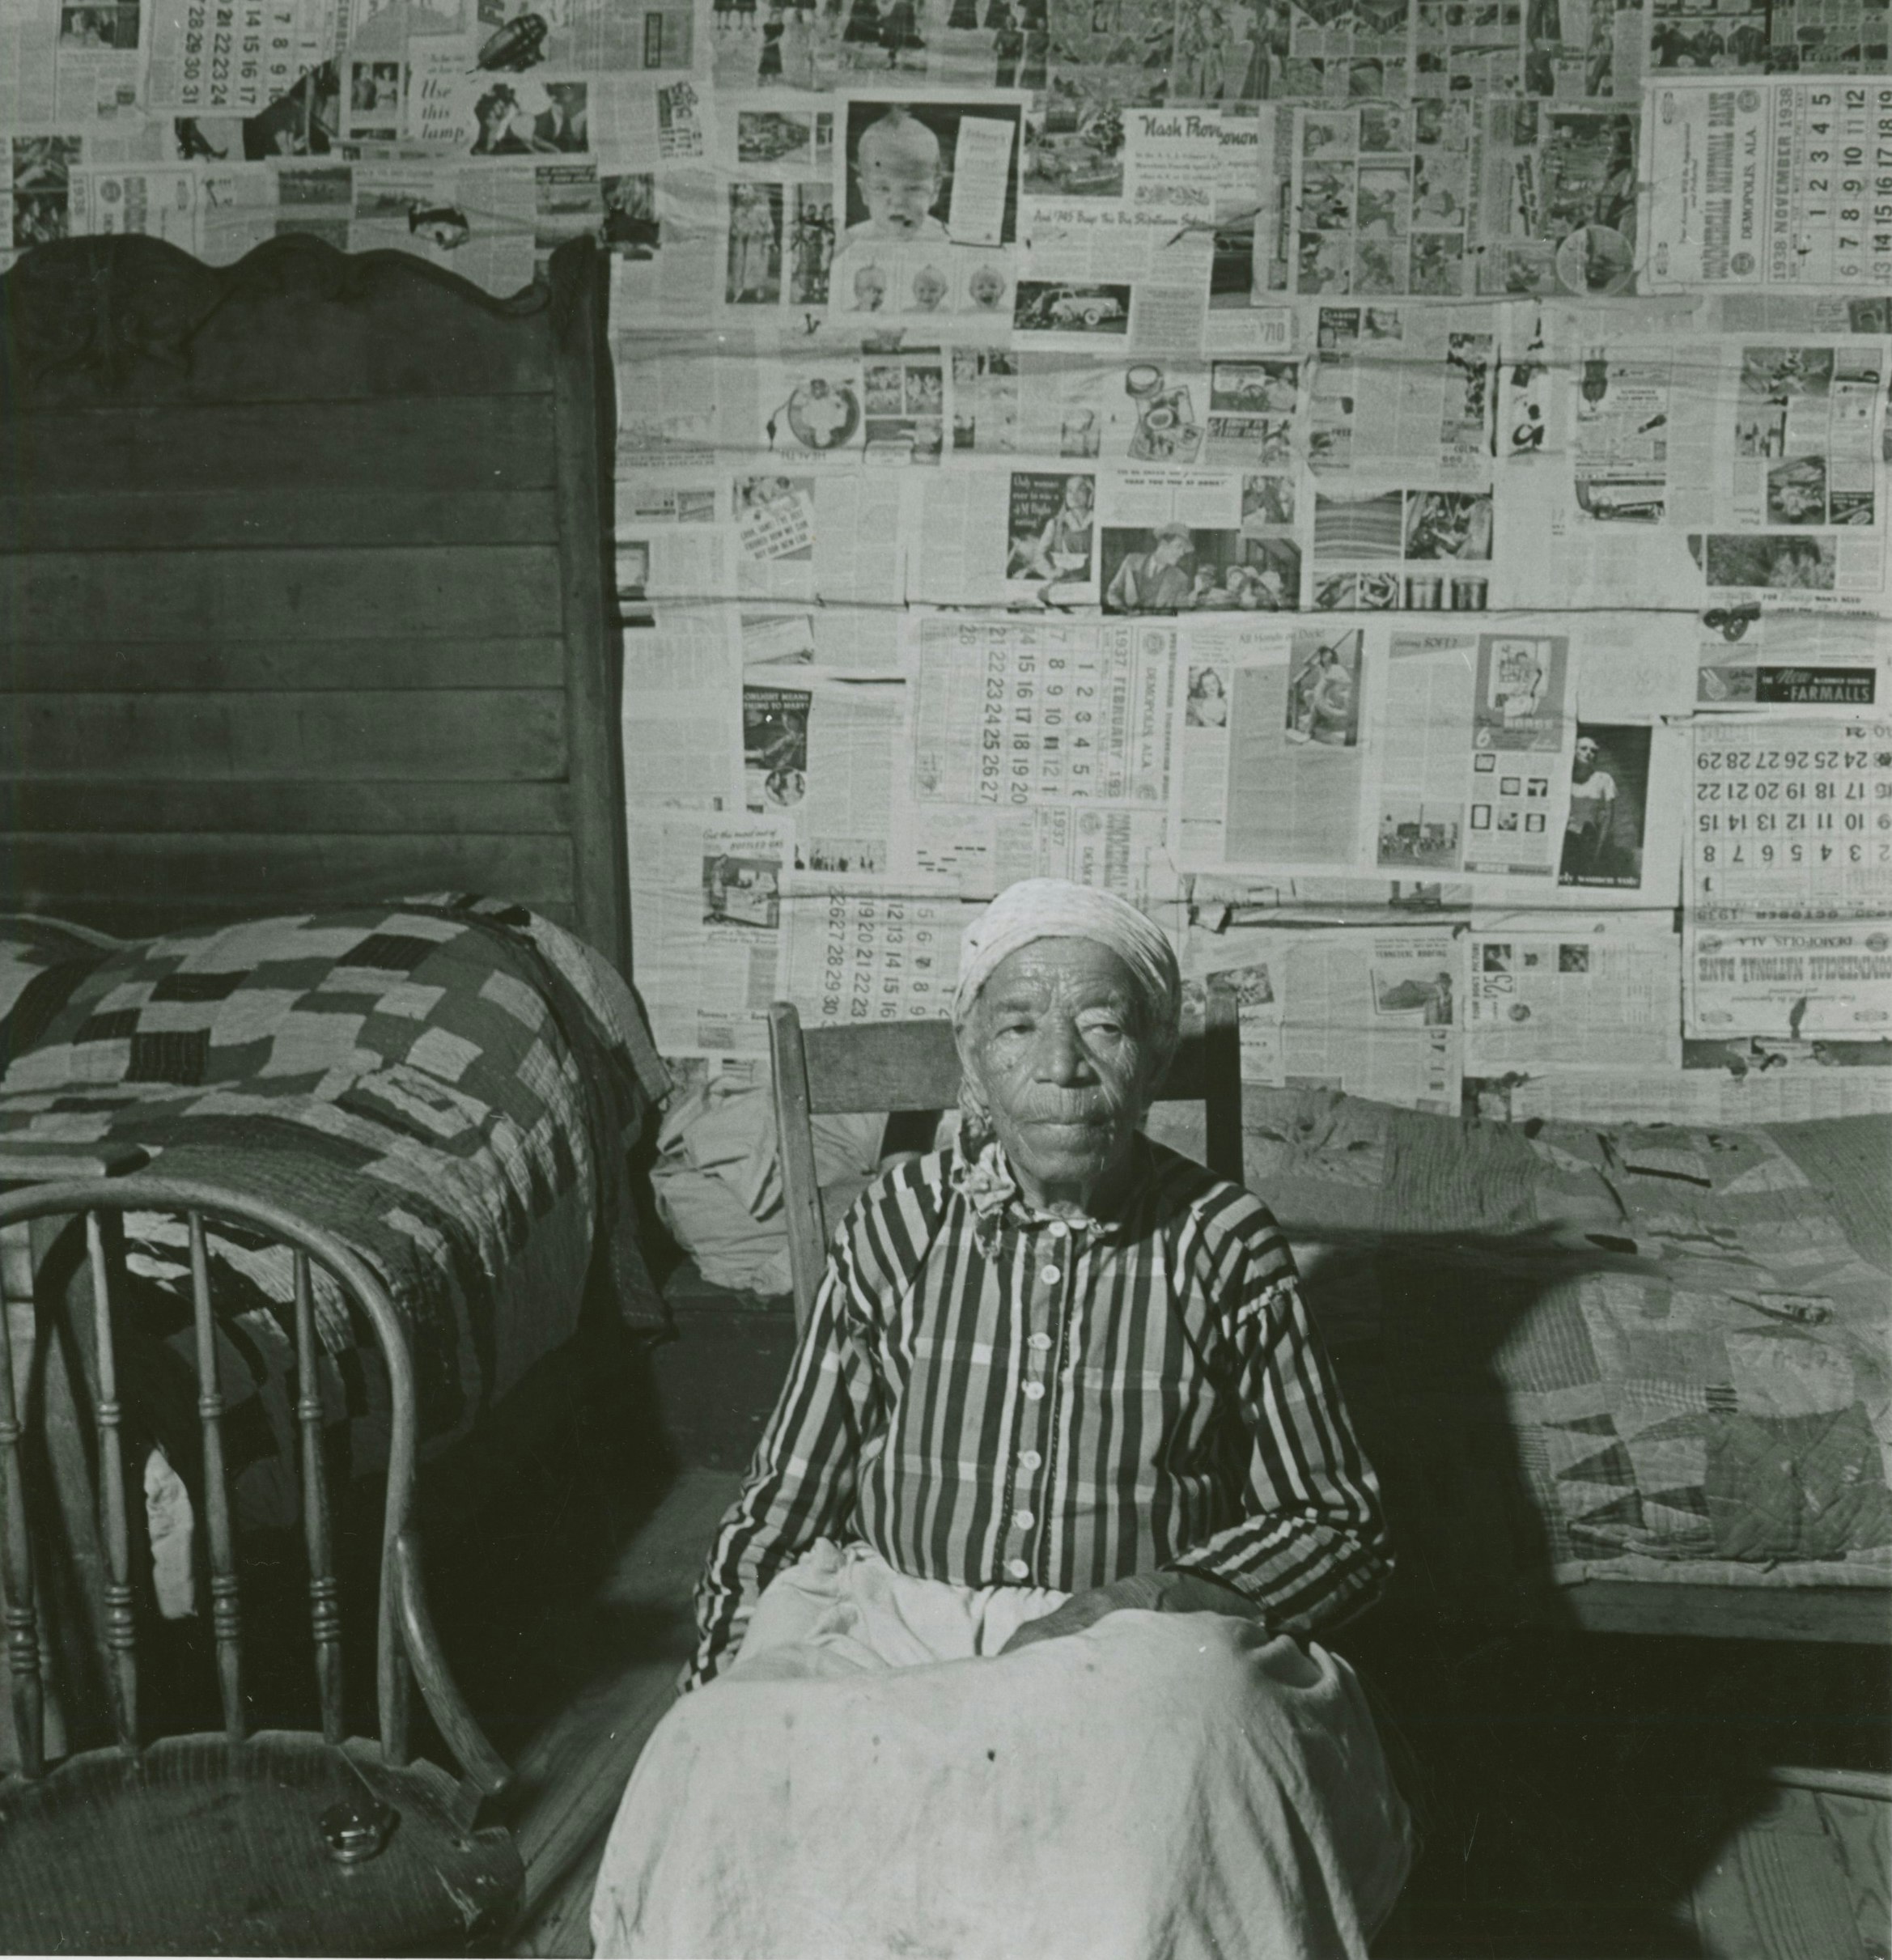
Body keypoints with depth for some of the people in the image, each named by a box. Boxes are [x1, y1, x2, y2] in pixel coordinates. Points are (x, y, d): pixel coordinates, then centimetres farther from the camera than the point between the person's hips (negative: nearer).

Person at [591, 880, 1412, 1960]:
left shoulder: (1228, 1249, 0)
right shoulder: (898, 1223, 3)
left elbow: (1344, 1527, 6)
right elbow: (786, 1503, 9)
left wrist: (1158, 1599, -11)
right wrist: (718, 1699, -5)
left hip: (1135, 1651, 0)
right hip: (887, 1624, 1)